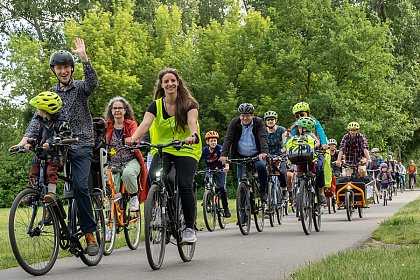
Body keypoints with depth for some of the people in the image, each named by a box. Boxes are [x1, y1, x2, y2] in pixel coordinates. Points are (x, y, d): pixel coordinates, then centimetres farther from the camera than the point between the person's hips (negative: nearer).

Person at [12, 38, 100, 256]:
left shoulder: (80, 88, 3)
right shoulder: (51, 93, 13)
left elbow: (93, 83, -21)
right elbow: (38, 118, 3)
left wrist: (83, 56, -33)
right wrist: (26, 137, -15)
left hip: (81, 145, -4)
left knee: (80, 186, -16)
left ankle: (90, 233, -7)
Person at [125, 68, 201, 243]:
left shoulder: (189, 103, -2)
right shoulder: (156, 105, 3)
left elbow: (192, 121, -21)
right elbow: (145, 123, -14)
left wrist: (193, 135, -45)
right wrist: (133, 137, -34)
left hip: (186, 151, -2)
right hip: (162, 150, 2)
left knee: (184, 186, -20)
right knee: (154, 178, -27)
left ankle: (189, 228, -4)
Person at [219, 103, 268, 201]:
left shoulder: (259, 122, -7)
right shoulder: (234, 122, -4)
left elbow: (263, 138, -20)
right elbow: (228, 139, -11)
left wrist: (264, 152, -38)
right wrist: (224, 155, -25)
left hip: (256, 155, -2)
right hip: (241, 156, 2)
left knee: (261, 165, -31)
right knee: (241, 181, -3)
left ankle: (263, 191, -12)